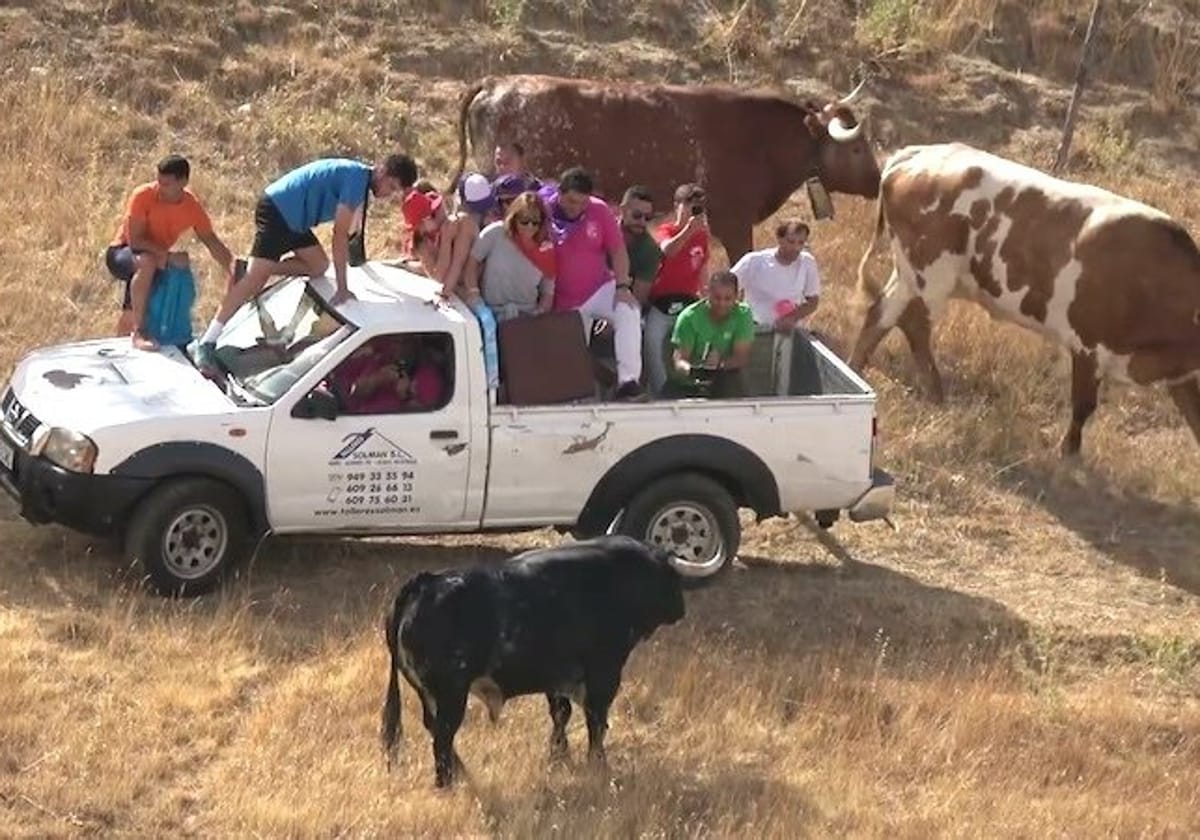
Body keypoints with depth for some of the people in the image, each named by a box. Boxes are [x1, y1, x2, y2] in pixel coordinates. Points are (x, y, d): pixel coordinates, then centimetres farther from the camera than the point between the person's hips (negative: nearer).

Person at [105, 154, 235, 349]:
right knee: (147, 262, -38)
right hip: (120, 254, -5)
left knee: (131, 316, 4)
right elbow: (135, 240, -27)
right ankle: (139, 333, -36)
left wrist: (233, 269, -15)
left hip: (157, 260, 5)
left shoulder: (192, 206, -11)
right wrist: (169, 256, -33)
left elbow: (212, 242, -3)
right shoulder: (143, 196, -24)